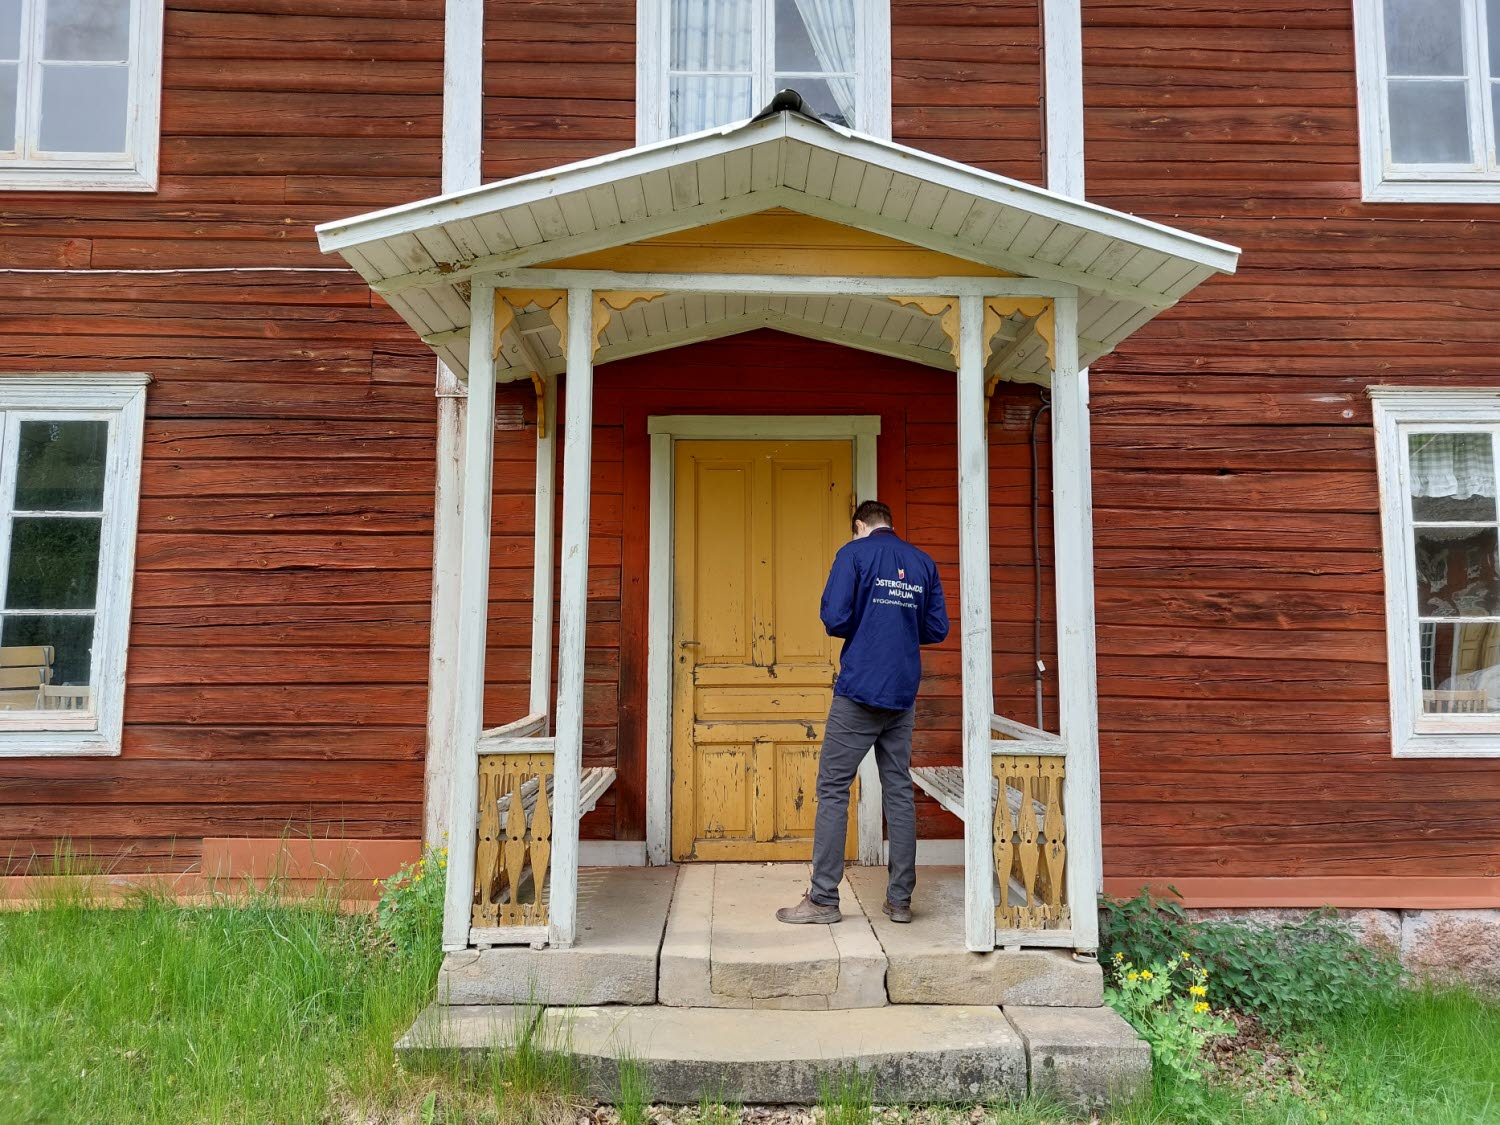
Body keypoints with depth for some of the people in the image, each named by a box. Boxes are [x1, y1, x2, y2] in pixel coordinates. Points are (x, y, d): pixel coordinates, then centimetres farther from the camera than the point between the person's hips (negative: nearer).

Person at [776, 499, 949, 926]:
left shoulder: (855, 552, -3)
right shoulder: (923, 562, 11)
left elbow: (834, 618, -12)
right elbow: (937, 628, 10)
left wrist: (862, 630, 9)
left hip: (859, 689, -5)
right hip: (903, 695, 5)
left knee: (833, 789, 0)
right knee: (899, 791, 10)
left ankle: (823, 899, 2)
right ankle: (900, 899, 15)